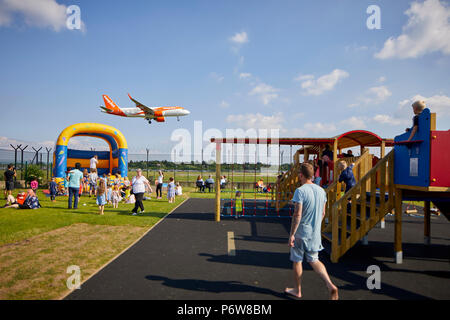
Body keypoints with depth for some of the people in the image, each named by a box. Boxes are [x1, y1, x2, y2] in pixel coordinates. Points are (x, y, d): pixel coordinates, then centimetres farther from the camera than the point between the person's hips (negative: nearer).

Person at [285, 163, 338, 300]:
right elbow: (323, 213, 11)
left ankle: (297, 290, 25)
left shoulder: (300, 191, -18)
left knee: (297, 261, 11)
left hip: (301, 233, -6)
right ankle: (330, 285, 1)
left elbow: (297, 215, -22)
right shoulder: (321, 191, 4)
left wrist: (291, 234, -16)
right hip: (315, 233, 6)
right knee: (314, 260, 18)